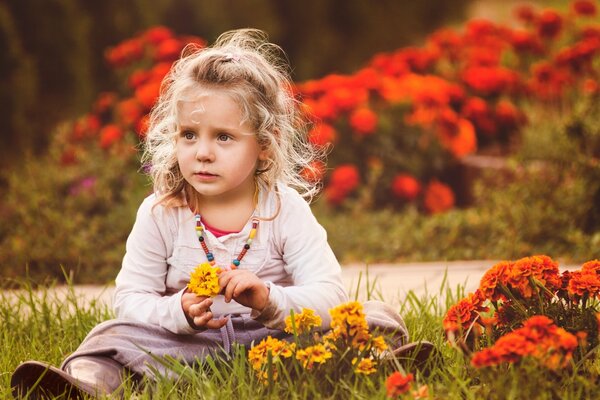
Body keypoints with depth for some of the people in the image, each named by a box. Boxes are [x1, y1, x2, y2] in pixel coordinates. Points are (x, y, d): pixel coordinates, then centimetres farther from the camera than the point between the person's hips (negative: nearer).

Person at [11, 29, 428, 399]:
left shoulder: (285, 210, -4)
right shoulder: (160, 214, -1)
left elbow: (328, 295, -12)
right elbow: (131, 300, -5)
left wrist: (270, 300, -32)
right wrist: (179, 312, -26)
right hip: (186, 343, 1)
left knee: (380, 322, -19)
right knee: (119, 335, -24)